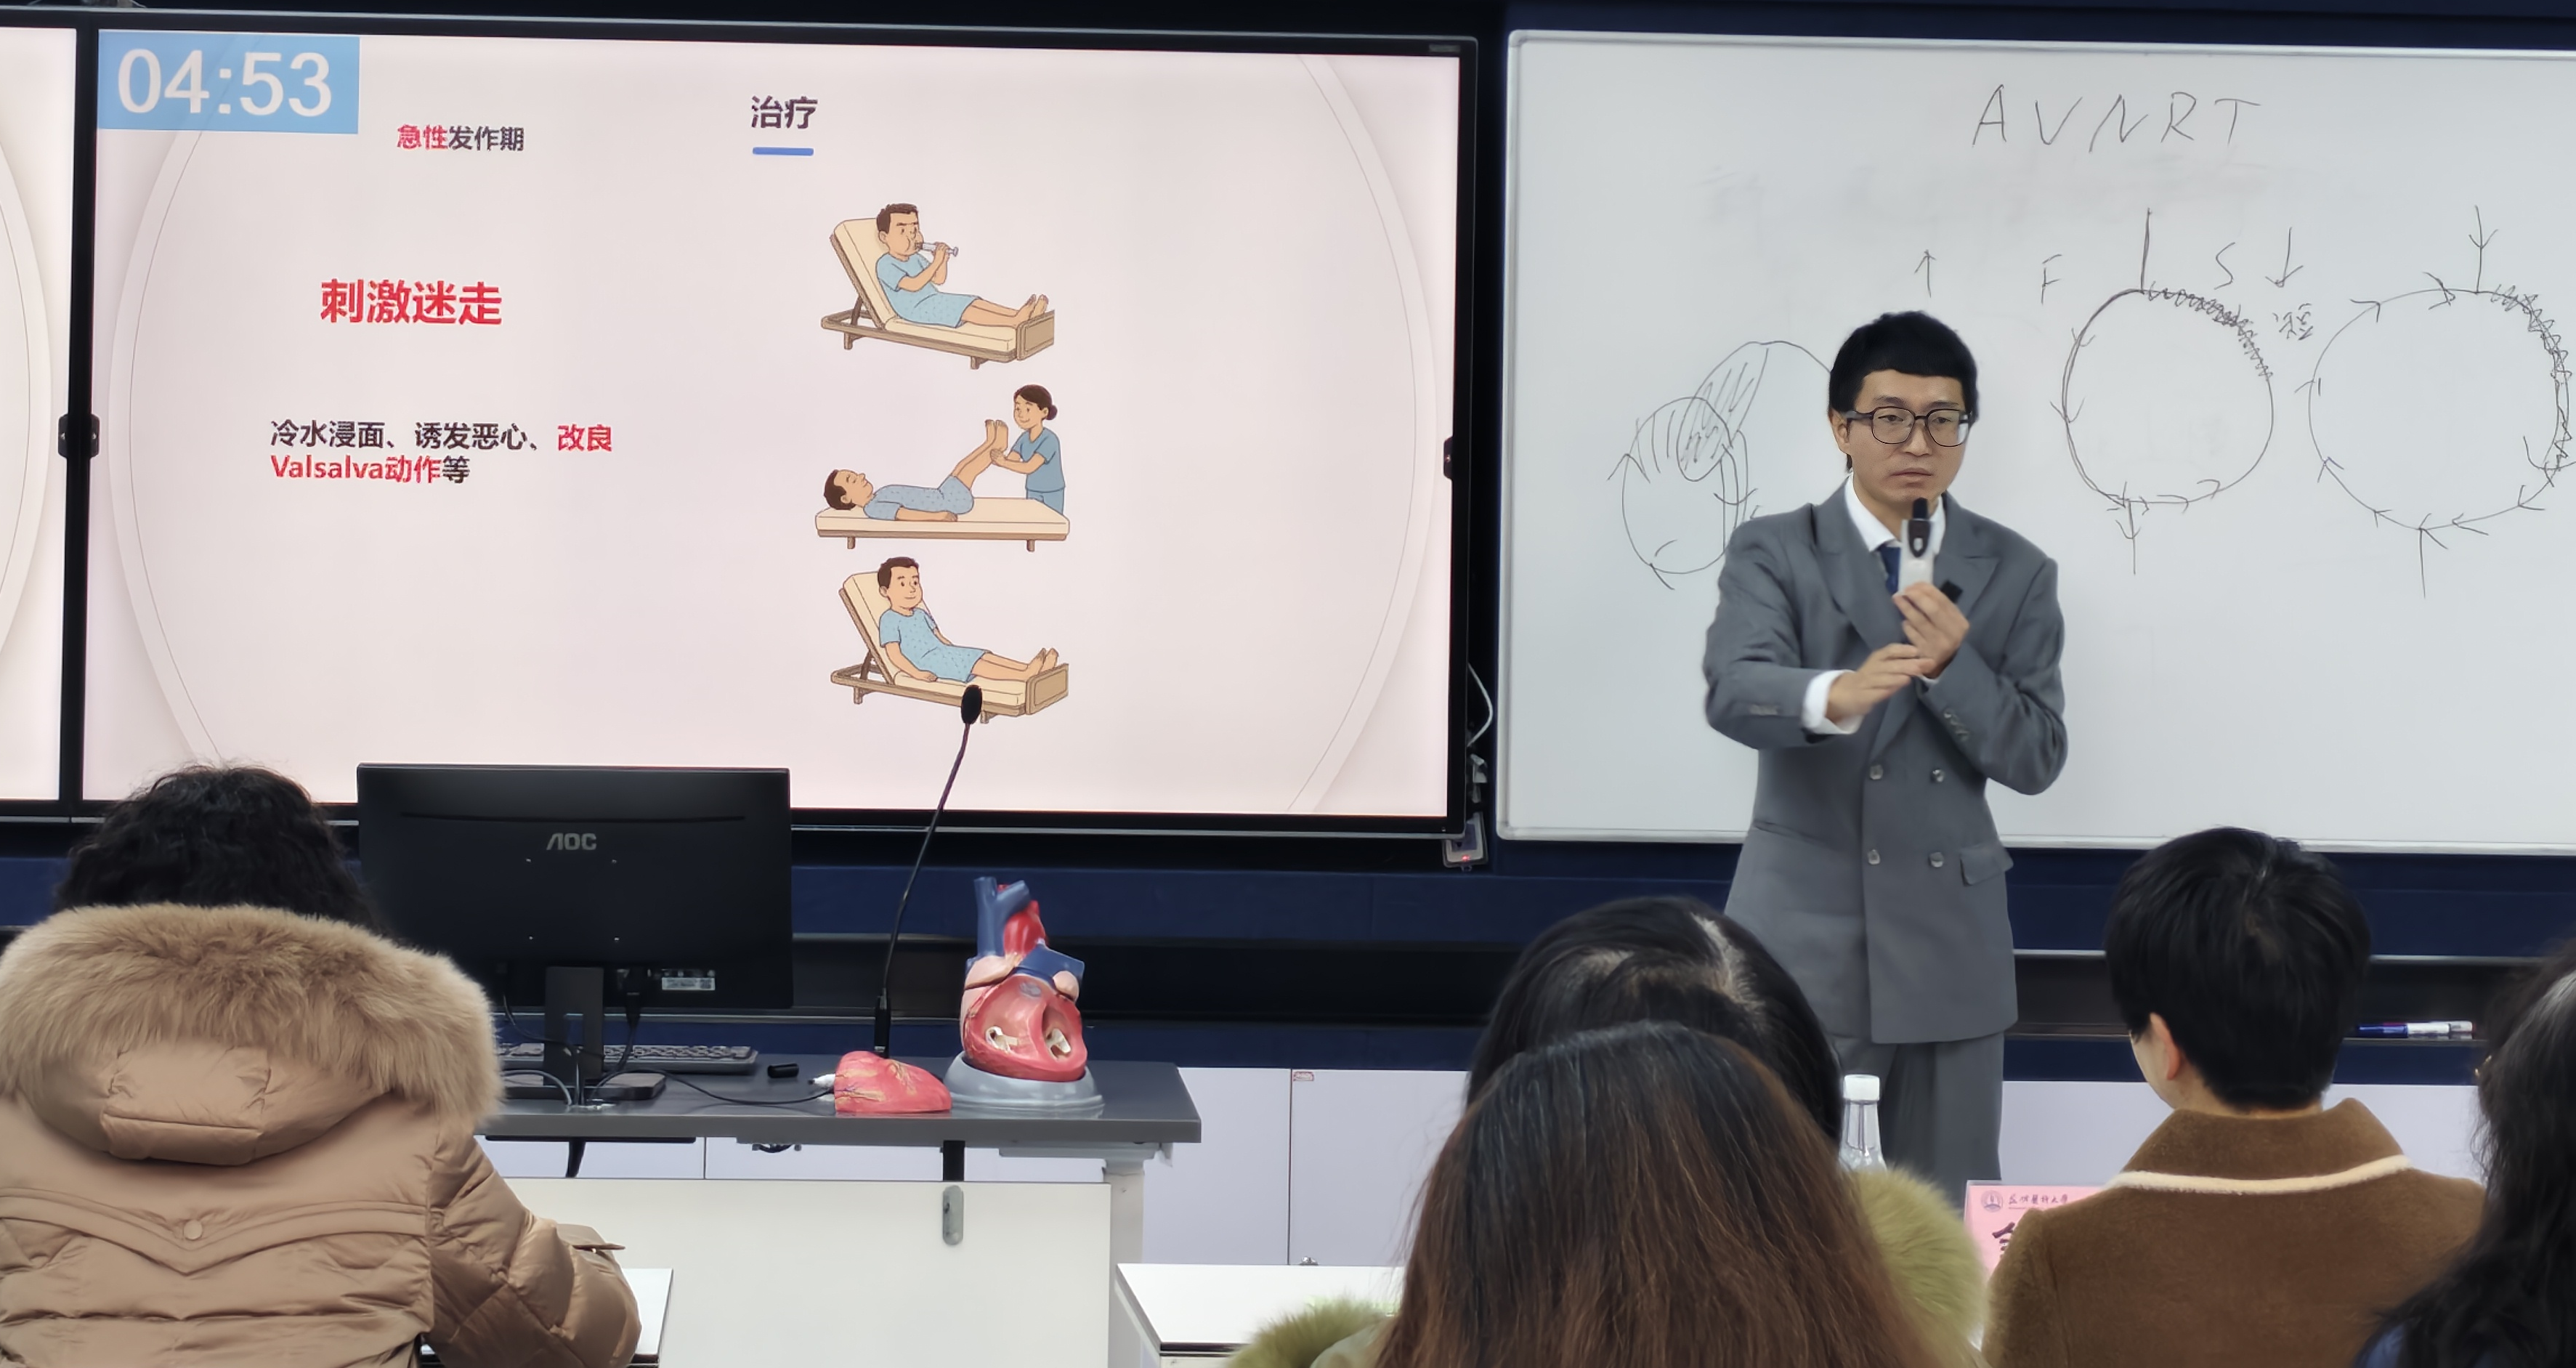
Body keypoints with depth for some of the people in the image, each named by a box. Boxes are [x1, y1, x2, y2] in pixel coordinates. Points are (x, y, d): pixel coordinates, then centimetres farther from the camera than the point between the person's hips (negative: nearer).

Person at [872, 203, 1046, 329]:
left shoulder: (915, 258, 16)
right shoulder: (885, 265, -13)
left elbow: (939, 280, 14)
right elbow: (913, 285, -25)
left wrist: (943, 261, -6)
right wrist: (936, 263, -26)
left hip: (934, 299, 9)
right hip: (916, 309, -9)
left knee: (977, 303, -8)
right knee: (966, 311, -24)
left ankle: (1017, 314, -21)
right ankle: (1014, 321, -36)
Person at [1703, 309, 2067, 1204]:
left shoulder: (2015, 574, 6)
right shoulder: (1773, 553, 0)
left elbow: (2036, 757, 0)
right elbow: (1733, 691, -19)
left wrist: (1952, 667, -18)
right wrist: (1835, 694, -40)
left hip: (1946, 939, 2)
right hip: (1800, 930, -2)